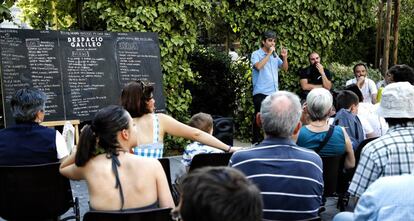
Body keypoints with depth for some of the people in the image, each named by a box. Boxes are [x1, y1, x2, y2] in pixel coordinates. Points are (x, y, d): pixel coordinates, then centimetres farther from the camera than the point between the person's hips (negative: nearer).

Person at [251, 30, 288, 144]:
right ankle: (256, 141, 6)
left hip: (274, 92, 5)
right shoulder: (256, 54, -3)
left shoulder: (275, 55, 13)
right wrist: (269, 54, -16)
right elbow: (258, 66, -22)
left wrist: (284, 57, -3)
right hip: (261, 93, -5)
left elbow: (285, 68, 14)